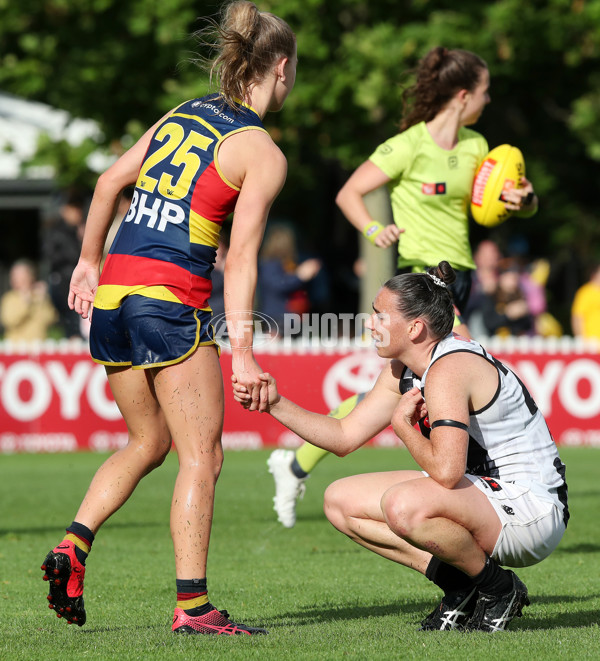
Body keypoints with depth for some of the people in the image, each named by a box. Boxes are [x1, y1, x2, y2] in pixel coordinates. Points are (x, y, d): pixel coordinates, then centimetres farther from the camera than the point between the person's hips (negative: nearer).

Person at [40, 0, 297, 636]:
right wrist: (242, 350, -13)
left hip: (112, 295, 7)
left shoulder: (182, 114, 14)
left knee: (147, 442, 20)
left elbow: (110, 182, 16)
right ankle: (192, 604, -3)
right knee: (201, 456, 0)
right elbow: (241, 257, -12)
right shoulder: (262, 153, -6)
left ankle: (73, 544, 3)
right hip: (172, 301, -7)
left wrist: (88, 261, 26)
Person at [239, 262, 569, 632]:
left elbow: (446, 470, -34)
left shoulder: (448, 368, -23)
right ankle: (460, 586, 2)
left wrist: (402, 425, -16)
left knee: (403, 505, -36)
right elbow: (344, 437, 14)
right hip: (482, 497, 10)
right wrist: (276, 403, 3)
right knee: (341, 501, 6)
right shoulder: (402, 371, 7)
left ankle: (499, 588, -11)